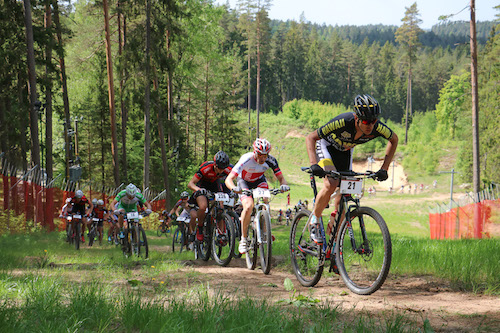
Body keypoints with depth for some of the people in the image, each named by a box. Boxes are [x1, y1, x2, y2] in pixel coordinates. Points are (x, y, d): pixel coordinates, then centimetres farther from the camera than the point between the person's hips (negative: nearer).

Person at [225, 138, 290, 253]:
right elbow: (229, 179, -41)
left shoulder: (271, 160, -26)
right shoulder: (247, 159, -35)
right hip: (244, 181, -3)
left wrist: (283, 185, -46)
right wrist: (234, 188, -62)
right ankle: (243, 239, -11)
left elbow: (280, 178, -22)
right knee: (248, 206, -27)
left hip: (259, 181, 3)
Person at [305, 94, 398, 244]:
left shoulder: (377, 127, -30)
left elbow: (393, 140, -6)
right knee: (331, 184, -27)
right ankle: (315, 219, -3)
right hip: (327, 146, -4)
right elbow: (311, 138, -30)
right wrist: (314, 164, -44)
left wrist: (384, 169, -14)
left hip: (345, 151, 4)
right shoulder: (343, 122, -40)